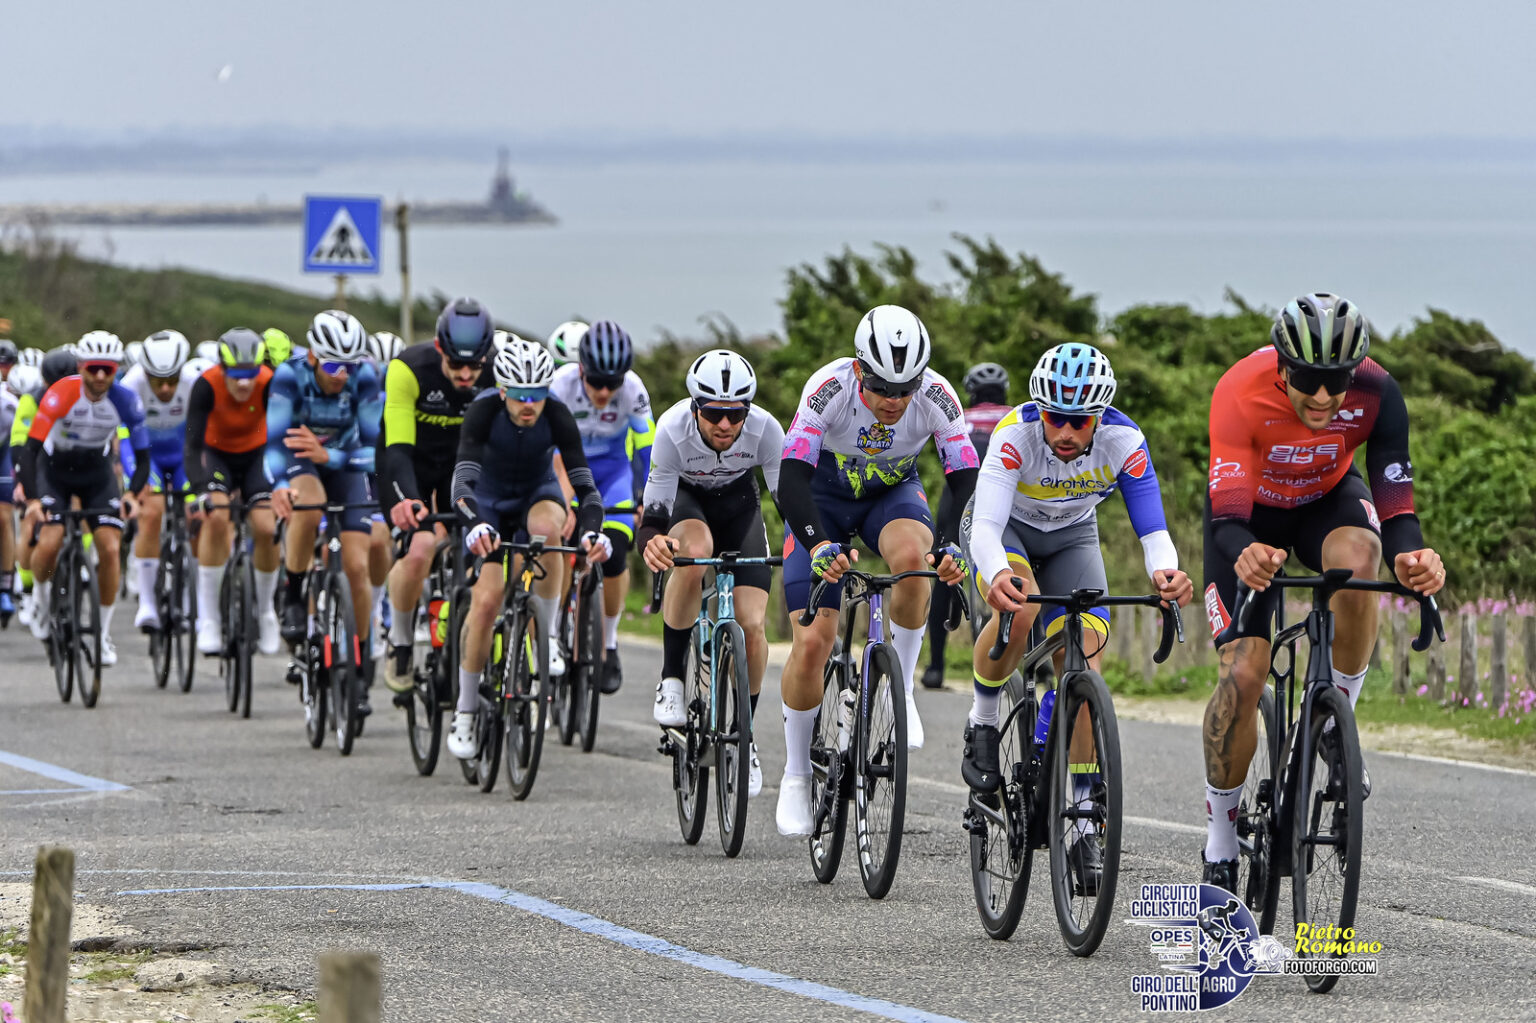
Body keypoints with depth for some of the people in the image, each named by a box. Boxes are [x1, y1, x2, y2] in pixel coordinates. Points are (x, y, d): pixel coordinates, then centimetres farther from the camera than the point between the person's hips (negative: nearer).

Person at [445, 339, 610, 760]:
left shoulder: (557, 417, -26)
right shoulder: (483, 412, -29)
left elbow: (583, 481, -30)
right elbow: (464, 477, -39)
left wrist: (592, 530, -49)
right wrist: (475, 525, -58)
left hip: (537, 492, 1)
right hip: (491, 499, -1)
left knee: (548, 526, -37)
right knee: (487, 599, -16)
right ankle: (465, 713, -1)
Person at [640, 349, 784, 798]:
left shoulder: (765, 430, -32)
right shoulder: (673, 430, -35)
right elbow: (653, 514, -33)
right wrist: (651, 542, -56)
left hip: (737, 500, 2)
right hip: (684, 496, -2)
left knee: (751, 626, -12)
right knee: (694, 550, -38)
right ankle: (671, 678, -20)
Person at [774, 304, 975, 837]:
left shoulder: (936, 395, -28)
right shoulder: (830, 388, -34)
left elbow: (966, 481, -29)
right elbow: (791, 477, -41)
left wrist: (954, 545, -48)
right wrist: (819, 546, -57)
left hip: (893, 493, 1)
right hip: (822, 497, -1)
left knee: (912, 556, -36)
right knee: (812, 642, -12)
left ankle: (899, 684, -13)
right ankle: (796, 773, 9)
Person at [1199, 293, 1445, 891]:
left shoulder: (1376, 394, -30)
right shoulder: (1240, 394, -36)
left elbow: (1395, 503, -30)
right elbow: (1228, 518, -38)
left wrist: (1410, 556, -53)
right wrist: (1245, 554, -62)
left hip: (1328, 498, 1)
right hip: (1250, 512, -1)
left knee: (1356, 560, -36)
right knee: (1242, 673, -15)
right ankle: (1220, 843, 3)